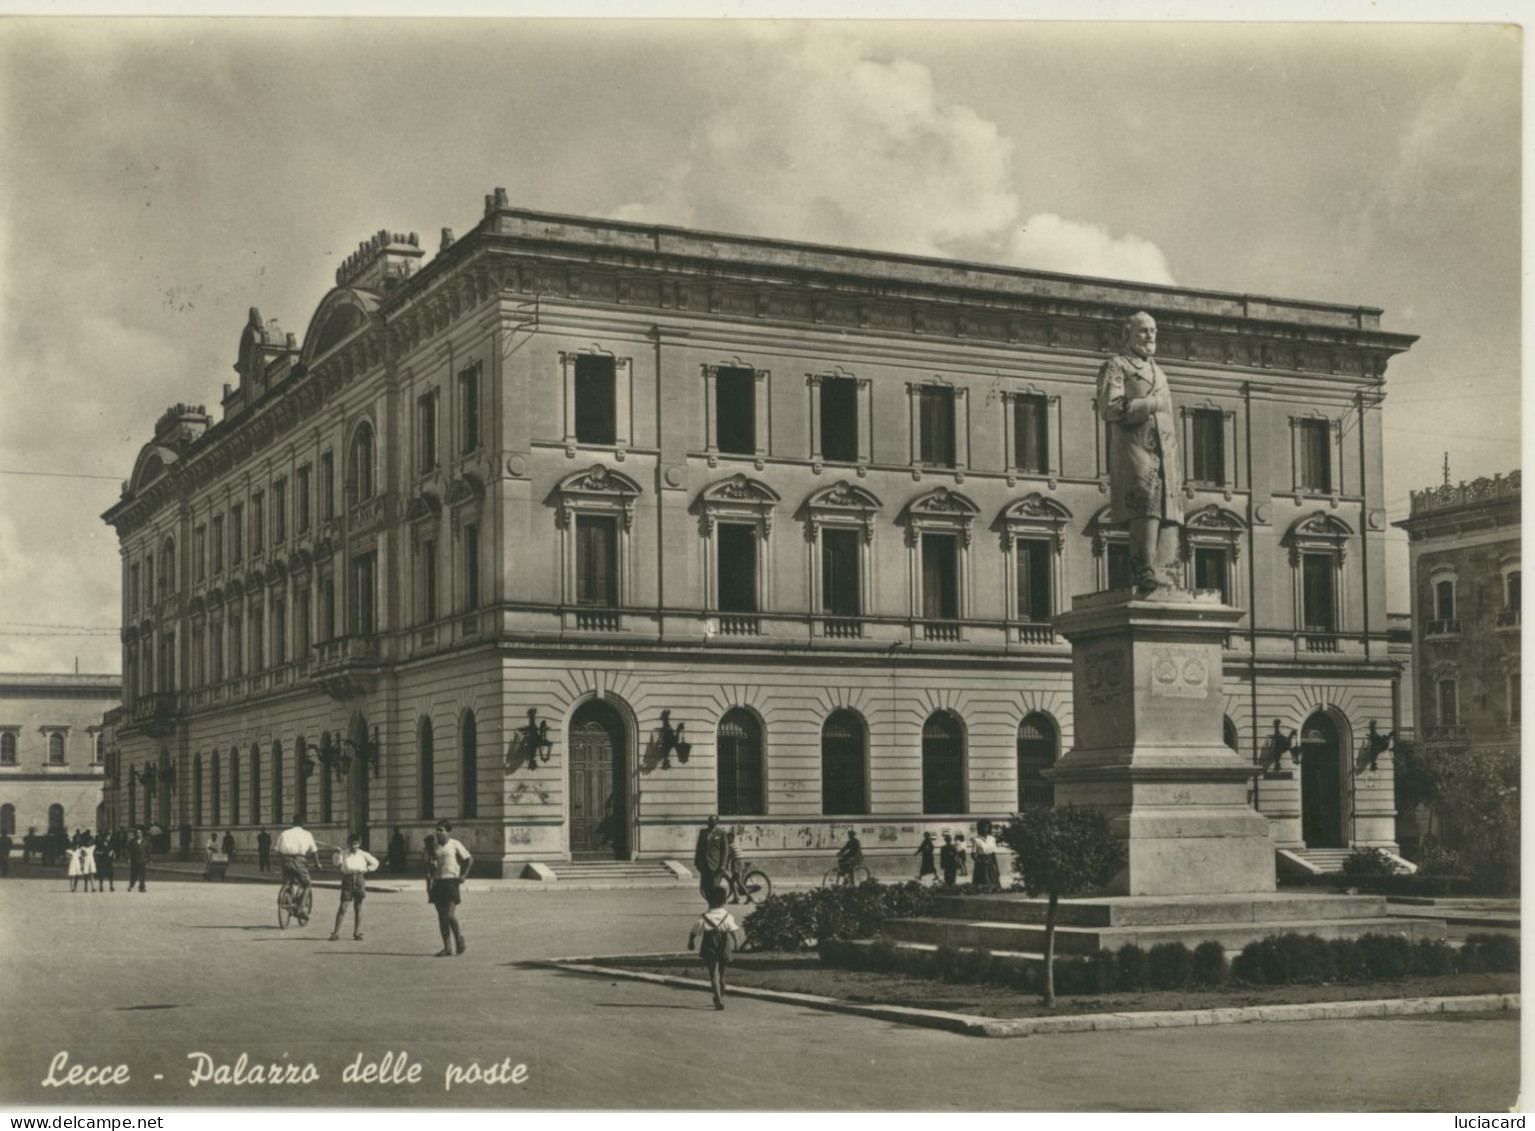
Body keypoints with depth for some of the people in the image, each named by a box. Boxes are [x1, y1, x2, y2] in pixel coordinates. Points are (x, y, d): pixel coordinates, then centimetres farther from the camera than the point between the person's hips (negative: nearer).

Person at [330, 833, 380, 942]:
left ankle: (357, 933, 11)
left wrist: (367, 869, 5)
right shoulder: (344, 854, 0)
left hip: (359, 879, 2)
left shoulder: (363, 854, 6)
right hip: (347, 879, -2)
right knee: (343, 907, -7)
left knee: (358, 907, 5)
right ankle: (336, 932, -4)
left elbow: (375, 862, 18)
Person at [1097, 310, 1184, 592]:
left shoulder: (1158, 372, 29)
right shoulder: (1116, 366, 6)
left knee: (1170, 511, -4)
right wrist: (1149, 405, -10)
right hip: (1134, 445, -7)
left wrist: (1175, 463, 19)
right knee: (1147, 506, -19)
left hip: (1164, 452, 7)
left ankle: (1165, 571, -8)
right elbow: (1109, 407, -10)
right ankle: (1147, 571, -23)